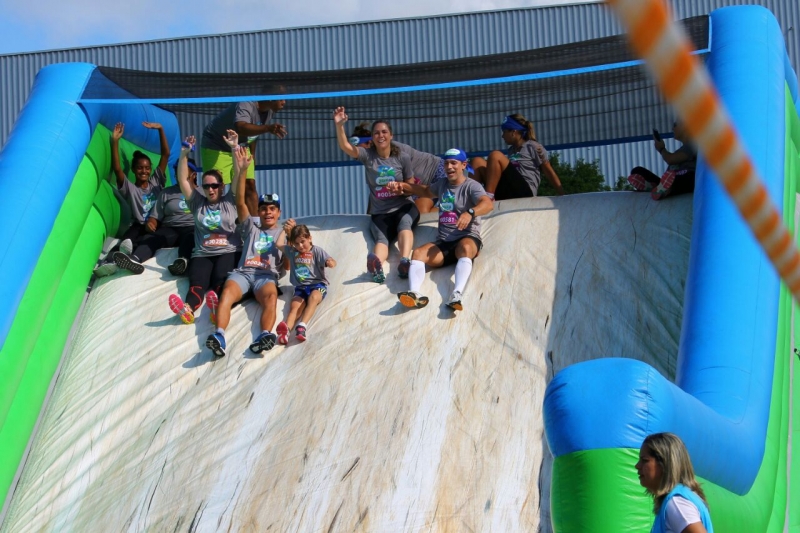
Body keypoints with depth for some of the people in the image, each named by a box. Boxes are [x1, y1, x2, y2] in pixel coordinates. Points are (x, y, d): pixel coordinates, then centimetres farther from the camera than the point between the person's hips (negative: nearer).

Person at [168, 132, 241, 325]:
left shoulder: (229, 201, 16)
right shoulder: (197, 203, 22)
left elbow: (239, 174, 7)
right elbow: (183, 180, 15)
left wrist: (235, 148, -2)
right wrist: (184, 153, 5)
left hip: (228, 252, -2)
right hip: (202, 254, 2)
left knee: (220, 280, -34)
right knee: (197, 283, -29)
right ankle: (187, 310, -60)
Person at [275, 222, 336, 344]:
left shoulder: (317, 251, 0)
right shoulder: (292, 252, 13)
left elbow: (330, 261, -14)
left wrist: (331, 262, -39)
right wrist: (287, 231, 13)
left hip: (318, 284, -3)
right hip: (300, 286, 3)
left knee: (313, 297, -38)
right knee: (294, 306, -26)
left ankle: (302, 325, -57)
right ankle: (286, 329, -56)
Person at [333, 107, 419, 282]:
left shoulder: (403, 158, 1)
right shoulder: (367, 156, 1)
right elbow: (345, 146, -14)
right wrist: (339, 125, -30)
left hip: (404, 207, 0)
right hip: (379, 213, 0)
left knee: (404, 224, -36)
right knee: (381, 238, -31)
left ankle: (405, 262, -61)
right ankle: (377, 267, -64)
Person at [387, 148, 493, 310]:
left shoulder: (471, 186, -1)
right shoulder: (442, 184, 20)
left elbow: (487, 204, -21)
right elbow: (426, 191, 42)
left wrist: (470, 212, -42)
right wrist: (404, 186, 26)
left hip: (468, 238, -5)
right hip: (443, 243, 5)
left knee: (465, 247, -40)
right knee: (418, 252, -23)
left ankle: (456, 295, -58)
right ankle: (414, 294, -47)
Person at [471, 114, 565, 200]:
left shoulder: (533, 147, 4)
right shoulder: (511, 150, 24)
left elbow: (550, 173, 0)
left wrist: (562, 196, -6)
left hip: (524, 191, -7)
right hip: (506, 193, 7)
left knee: (495, 155, -20)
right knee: (478, 161, -2)